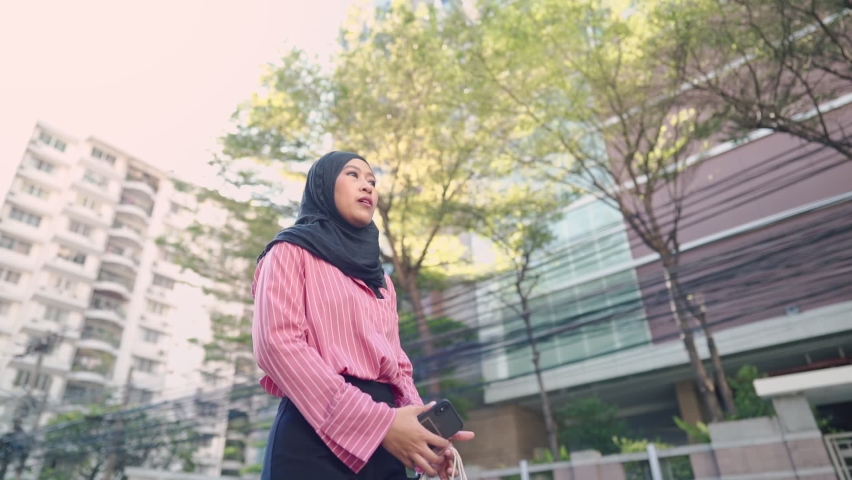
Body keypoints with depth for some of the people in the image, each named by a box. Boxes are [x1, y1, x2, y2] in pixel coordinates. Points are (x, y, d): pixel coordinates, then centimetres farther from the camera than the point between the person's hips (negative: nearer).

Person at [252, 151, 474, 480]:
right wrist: (377, 422, -19)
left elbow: (397, 365, 16)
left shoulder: (381, 282, 22)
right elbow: (277, 342, -12)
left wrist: (422, 429, -5)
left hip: (383, 444, 6)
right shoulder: (292, 251, 3)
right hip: (315, 436, -6)